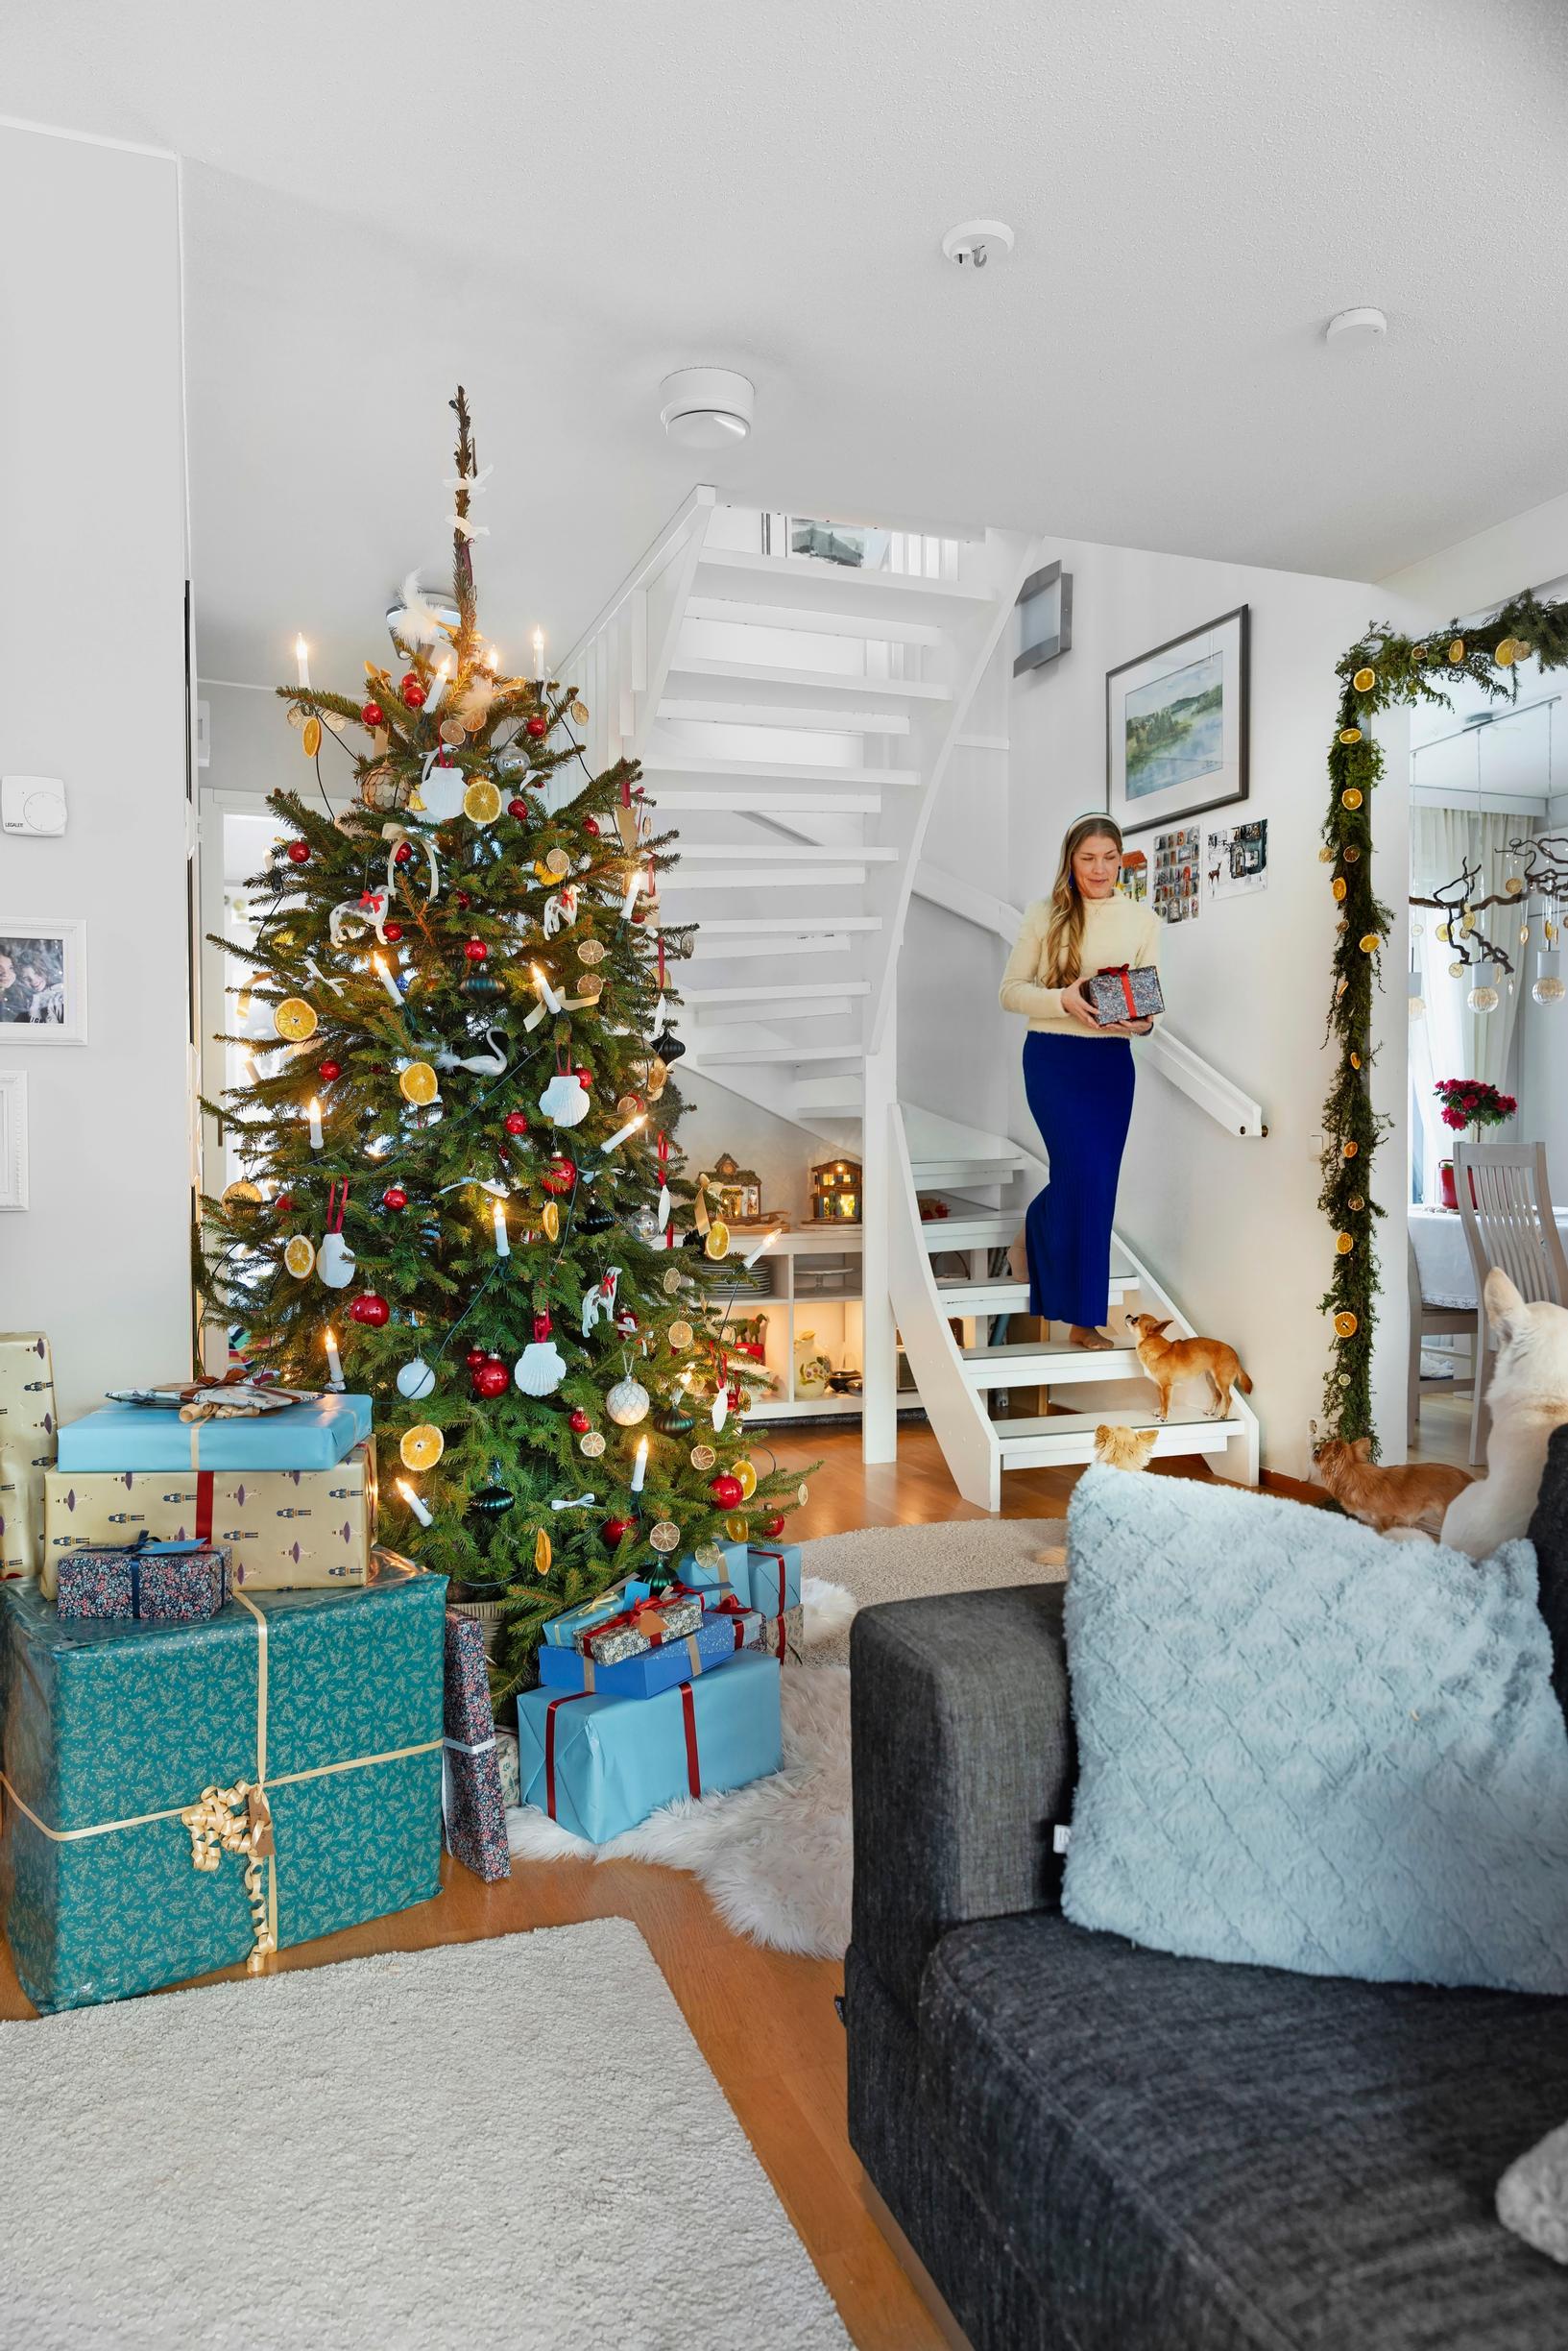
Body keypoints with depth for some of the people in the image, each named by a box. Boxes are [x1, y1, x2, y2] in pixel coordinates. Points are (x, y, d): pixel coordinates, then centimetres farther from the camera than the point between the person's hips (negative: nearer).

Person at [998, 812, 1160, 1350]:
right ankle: (1082, 1316, 0)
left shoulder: (1143, 919, 6)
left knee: (1096, 1181, 6)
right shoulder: (1045, 915, -2)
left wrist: (1140, 1021, -15)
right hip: (1052, 1058, -4)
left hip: (1112, 1063, 4)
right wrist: (1062, 999, -19)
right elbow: (1010, 990, -2)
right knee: (1085, 1172, -12)